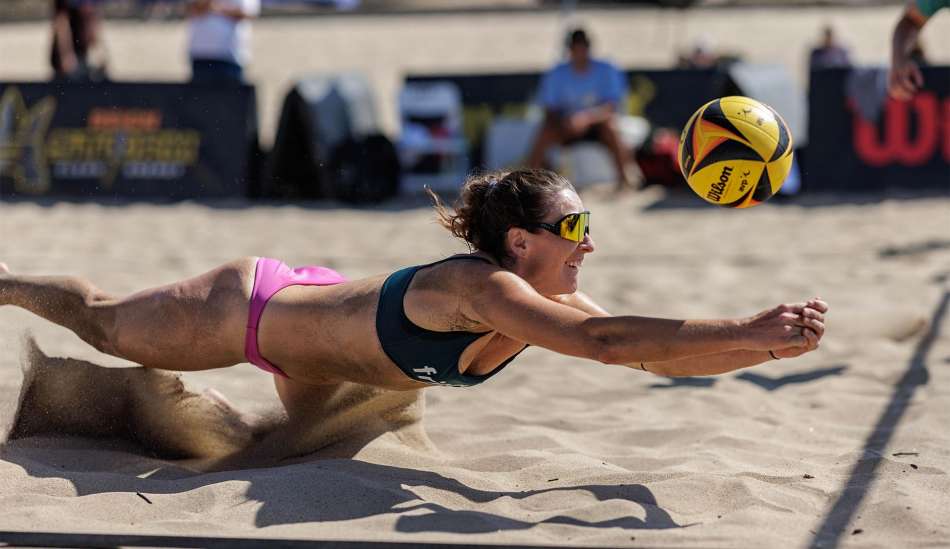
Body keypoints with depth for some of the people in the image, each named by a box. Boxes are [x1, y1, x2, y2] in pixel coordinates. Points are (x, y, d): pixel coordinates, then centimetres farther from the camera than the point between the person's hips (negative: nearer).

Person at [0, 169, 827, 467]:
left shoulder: (548, 305, -18)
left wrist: (770, 344, -33)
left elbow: (658, 359, -20)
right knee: (107, 324, 17)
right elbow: (605, 343, -54)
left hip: (318, 310, 7)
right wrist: (749, 333, -57)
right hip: (247, 313, -7)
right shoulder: (479, 288, -41)